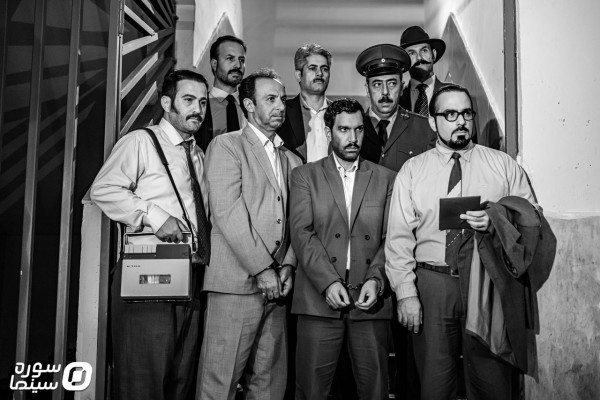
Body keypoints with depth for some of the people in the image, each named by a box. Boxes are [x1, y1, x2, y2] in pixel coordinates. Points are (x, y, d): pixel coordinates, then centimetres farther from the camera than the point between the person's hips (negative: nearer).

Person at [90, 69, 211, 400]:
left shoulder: (199, 155, 20)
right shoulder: (140, 141, -2)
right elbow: (103, 190, -13)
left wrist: (207, 249, 8)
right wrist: (154, 215, -20)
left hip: (192, 277, 7)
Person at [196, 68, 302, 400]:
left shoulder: (291, 160, 19)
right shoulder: (226, 145, 0)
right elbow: (227, 212, -10)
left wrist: (287, 266, -1)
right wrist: (261, 269, -12)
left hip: (275, 286, 6)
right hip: (236, 282, -6)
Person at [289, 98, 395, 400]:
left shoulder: (385, 178, 13)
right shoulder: (305, 176, 9)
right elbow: (302, 233, -3)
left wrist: (375, 278, -10)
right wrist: (328, 281, -13)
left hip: (370, 299, 1)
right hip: (320, 296, -1)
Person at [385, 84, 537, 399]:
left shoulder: (504, 165, 8)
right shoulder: (412, 170, 6)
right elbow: (399, 237, 1)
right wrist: (405, 292, -7)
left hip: (490, 285, 0)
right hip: (432, 285, 0)